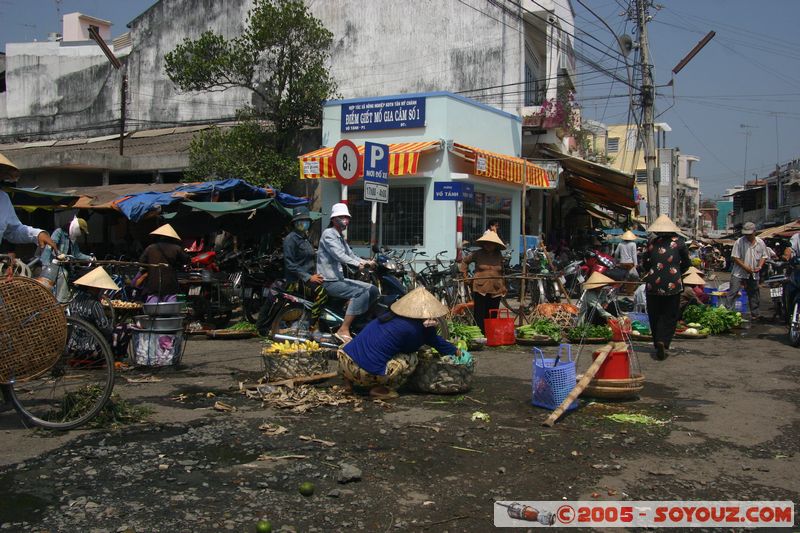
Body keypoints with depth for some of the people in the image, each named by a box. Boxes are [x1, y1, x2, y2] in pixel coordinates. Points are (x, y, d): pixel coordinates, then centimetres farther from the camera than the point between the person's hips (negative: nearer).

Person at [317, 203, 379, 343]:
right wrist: (358, 264, -36)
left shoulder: (341, 237, 21)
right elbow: (338, 255, -24)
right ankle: (343, 330, -27)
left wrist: (366, 262, -4)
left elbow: (350, 255, 16)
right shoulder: (328, 233, -9)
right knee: (361, 293, -26)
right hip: (329, 282, -9)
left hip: (340, 279, 10)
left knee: (373, 290, 4)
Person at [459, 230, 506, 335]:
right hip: (480, 289, -3)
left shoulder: (499, 256, 9)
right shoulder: (478, 254, 1)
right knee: (479, 315, -3)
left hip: (495, 291, 3)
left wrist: (503, 286, 17)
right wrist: (464, 272, 5)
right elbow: (465, 261, 15)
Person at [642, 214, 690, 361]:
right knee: (670, 316, 5)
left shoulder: (652, 242, 0)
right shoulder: (678, 241, 0)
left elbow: (644, 263, 8)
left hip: (653, 284, 1)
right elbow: (686, 263, 8)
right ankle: (663, 342, -15)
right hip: (672, 284, -1)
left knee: (654, 316, 12)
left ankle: (658, 344, 15)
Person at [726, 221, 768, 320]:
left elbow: (764, 256, 12)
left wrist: (760, 266, -6)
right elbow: (734, 257, -9)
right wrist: (745, 267, -17)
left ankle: (754, 315, 24)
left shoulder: (760, 243, 4)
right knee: (733, 293, -12)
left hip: (753, 274, 4)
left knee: (754, 294, 13)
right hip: (739, 273, -4)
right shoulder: (739, 242, -8)